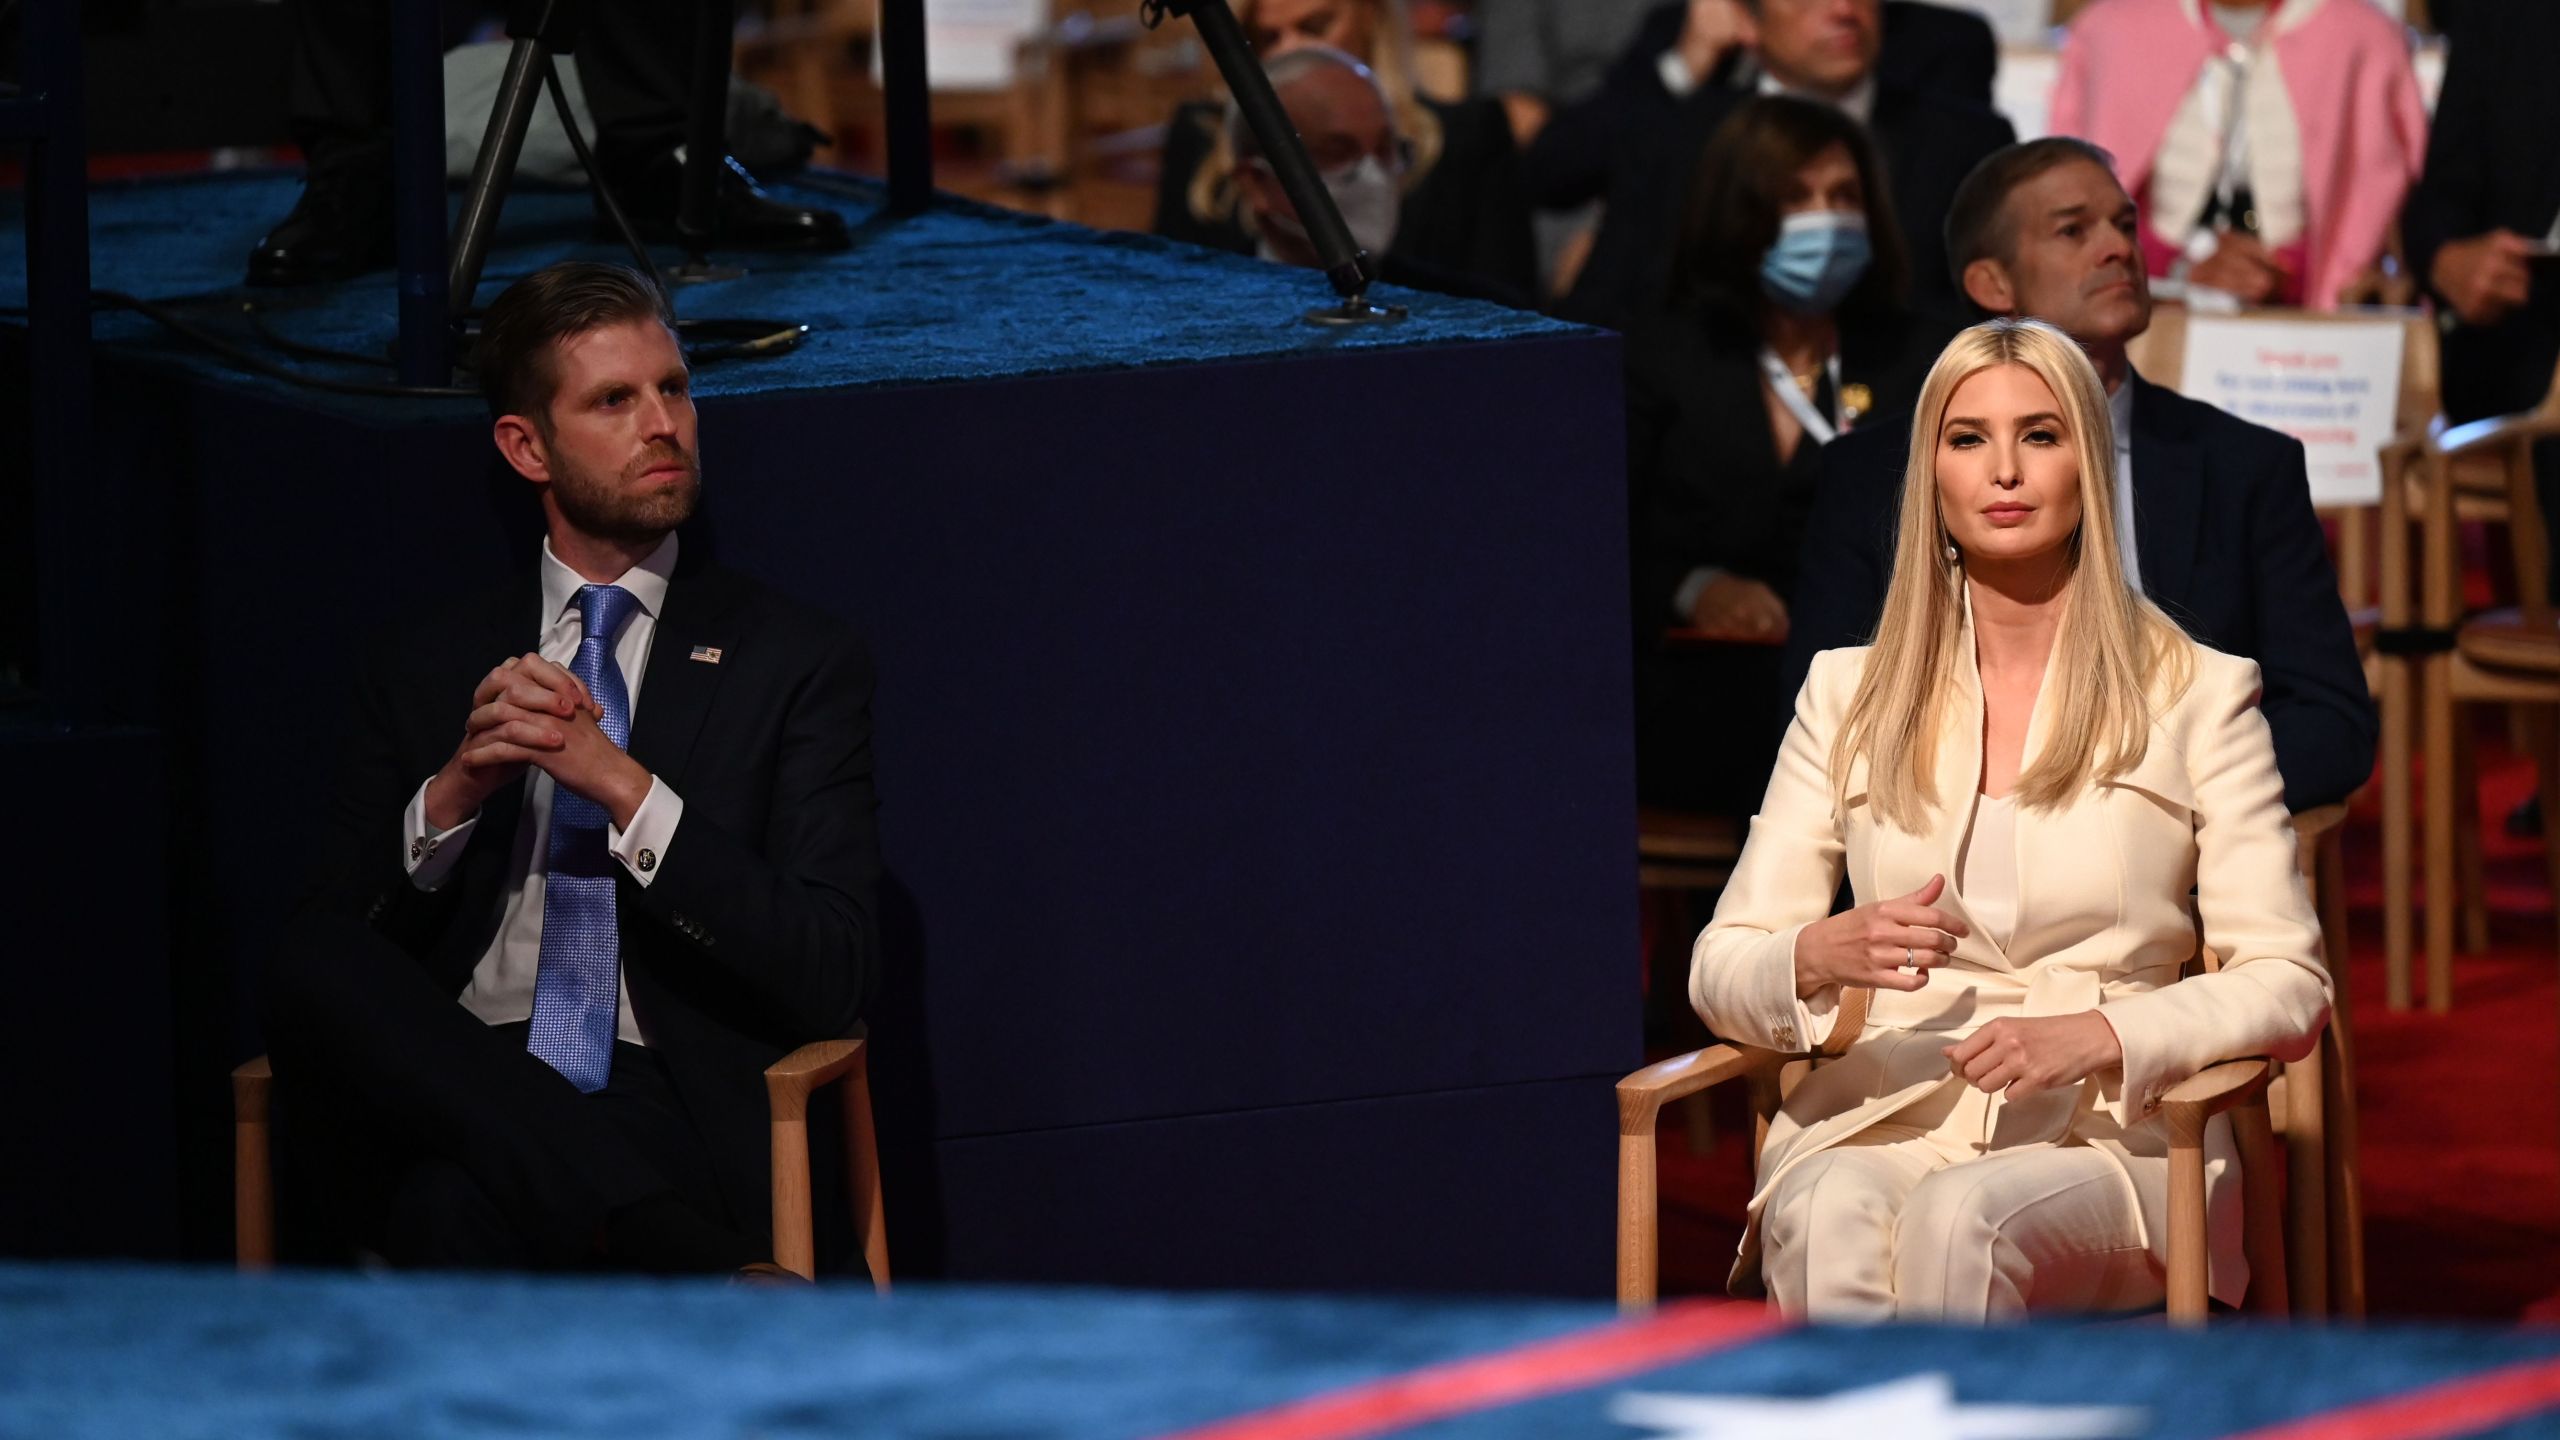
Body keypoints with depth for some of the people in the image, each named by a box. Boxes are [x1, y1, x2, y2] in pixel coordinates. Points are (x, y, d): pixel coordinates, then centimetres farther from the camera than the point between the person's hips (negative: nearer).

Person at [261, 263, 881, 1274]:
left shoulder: (794, 661, 12)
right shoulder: (427, 661, 20)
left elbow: (833, 979, 0)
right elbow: (320, 936, 12)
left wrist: (624, 786, -10)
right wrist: (454, 792, -7)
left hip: (663, 1111, -4)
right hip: (450, 1097, 4)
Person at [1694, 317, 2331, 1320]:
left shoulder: (2197, 696, 9)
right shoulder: (1849, 694, 15)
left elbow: (2288, 987, 4)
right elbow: (1718, 971, 11)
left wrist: (2099, 1034, -15)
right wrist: (1822, 957, -14)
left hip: (2109, 1137, -2)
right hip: (1875, 1125, 2)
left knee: (1957, 1218, -38)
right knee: (1832, 1220, -36)